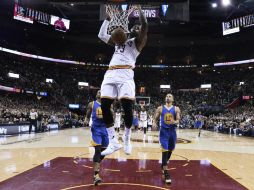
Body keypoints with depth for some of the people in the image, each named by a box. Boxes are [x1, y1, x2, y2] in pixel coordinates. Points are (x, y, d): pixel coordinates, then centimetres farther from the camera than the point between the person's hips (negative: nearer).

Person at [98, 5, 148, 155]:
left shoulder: (138, 41, 15)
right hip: (111, 73, 6)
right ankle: (114, 142, 1)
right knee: (104, 106, -6)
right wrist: (108, 18, 31)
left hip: (125, 74, -5)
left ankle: (127, 139, 8)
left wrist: (138, 7, 10)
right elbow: (101, 35, 32)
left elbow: (145, 25, -3)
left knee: (127, 107, -15)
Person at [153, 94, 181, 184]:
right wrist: (154, 123, -18)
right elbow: (156, 119, 4)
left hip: (172, 131, 3)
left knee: (170, 151, 17)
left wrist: (175, 122, -28)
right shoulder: (160, 108, 0)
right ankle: (166, 173, -6)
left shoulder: (176, 109, 0)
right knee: (165, 151, -11)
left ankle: (163, 165, 43)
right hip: (163, 131, -2)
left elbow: (178, 120, -5)